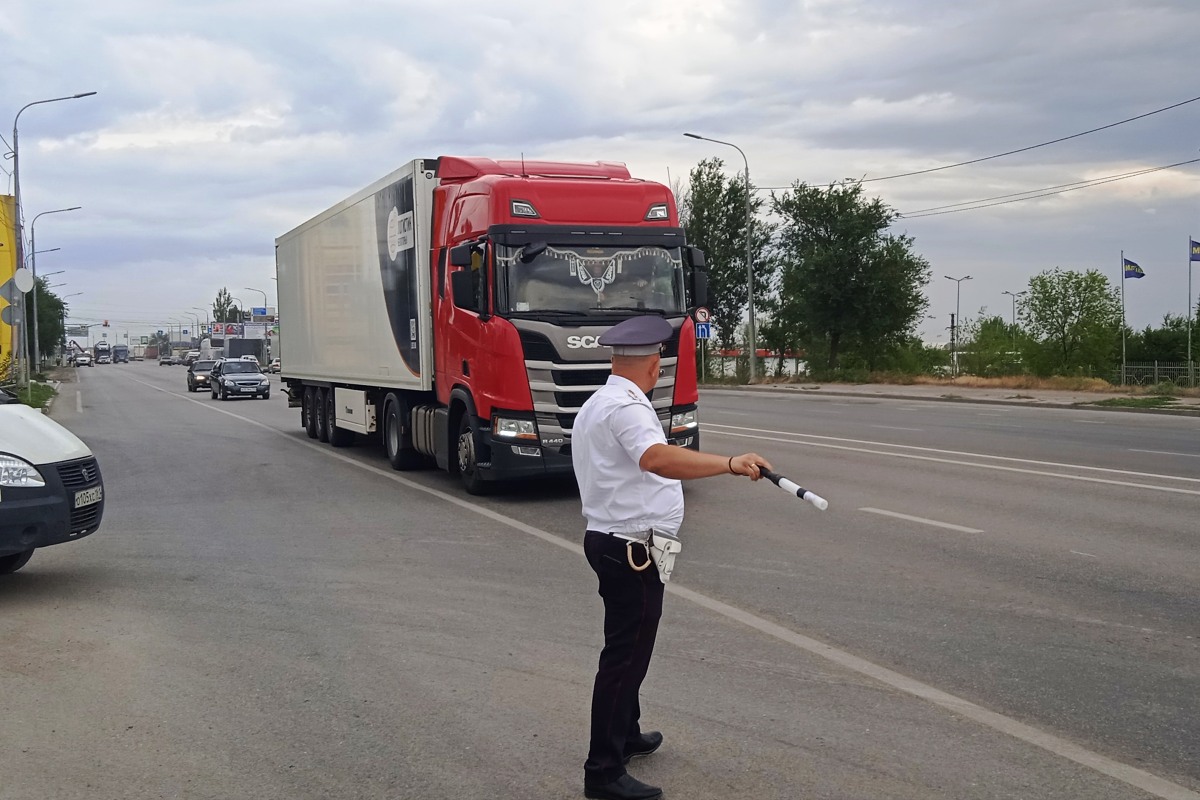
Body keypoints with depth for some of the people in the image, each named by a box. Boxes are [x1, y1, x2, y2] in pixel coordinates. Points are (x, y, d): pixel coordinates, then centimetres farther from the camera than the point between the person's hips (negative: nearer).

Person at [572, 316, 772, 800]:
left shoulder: (596, 405, 15)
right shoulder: (626, 408, -19)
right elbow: (657, 458, -39)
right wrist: (729, 464, -47)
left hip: (607, 539, 11)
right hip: (632, 551, -11)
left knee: (627, 649, 23)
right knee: (626, 656, -5)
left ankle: (626, 736, 40)